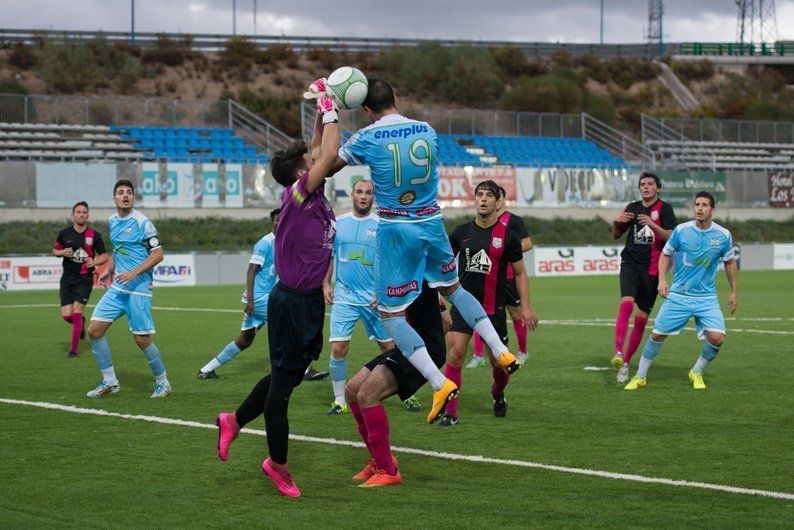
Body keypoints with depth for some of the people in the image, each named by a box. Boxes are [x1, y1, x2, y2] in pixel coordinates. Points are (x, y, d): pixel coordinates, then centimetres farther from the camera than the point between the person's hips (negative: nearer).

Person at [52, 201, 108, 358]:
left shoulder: (94, 235, -1)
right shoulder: (64, 233, 4)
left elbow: (104, 256, 6)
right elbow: (54, 250, 16)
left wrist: (95, 262, -15)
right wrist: (63, 252, -7)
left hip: (85, 278, -2)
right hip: (67, 278, 3)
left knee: (77, 311, -13)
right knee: (66, 315, -5)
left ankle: (73, 349, -2)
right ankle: (80, 324, 33)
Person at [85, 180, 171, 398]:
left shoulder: (142, 222, -10)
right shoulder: (112, 221, 10)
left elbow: (158, 254, -12)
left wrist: (135, 273, -22)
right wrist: (108, 270, 11)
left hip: (139, 289, -7)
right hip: (117, 287, 7)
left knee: (142, 339, -6)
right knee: (94, 330, -1)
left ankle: (162, 383, 14)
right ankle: (109, 382, 11)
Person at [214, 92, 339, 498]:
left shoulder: (312, 195, 6)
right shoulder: (297, 195, -17)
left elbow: (320, 150, 19)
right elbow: (329, 154, -24)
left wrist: (322, 112, 10)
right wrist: (329, 111, -12)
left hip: (308, 300, 9)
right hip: (293, 301, -9)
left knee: (291, 373, 18)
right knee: (284, 378, 2)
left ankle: (234, 421, 35)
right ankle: (278, 464, 12)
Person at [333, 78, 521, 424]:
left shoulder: (367, 139, -10)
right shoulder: (427, 130, 4)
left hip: (395, 231, -5)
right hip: (432, 223, 5)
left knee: (391, 315, 2)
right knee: (452, 288, 29)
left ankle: (439, 383, -12)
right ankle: (502, 353, 23)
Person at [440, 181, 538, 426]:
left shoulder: (508, 236, -2)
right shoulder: (461, 232, 3)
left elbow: (520, 273, 6)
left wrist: (526, 306, -1)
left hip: (494, 308, -1)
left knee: (499, 362, 5)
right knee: (455, 354, -13)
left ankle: (498, 394, 40)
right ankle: (450, 413, -6)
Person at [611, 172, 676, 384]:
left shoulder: (664, 209, 0)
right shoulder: (633, 208, 11)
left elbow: (671, 237, -13)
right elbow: (617, 235, 22)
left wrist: (653, 225, -28)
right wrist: (616, 222, 1)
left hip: (652, 269, -1)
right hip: (630, 264, 1)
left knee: (641, 319, 2)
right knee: (626, 303, -24)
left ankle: (626, 362, 13)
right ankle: (618, 352, -34)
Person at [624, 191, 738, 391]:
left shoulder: (723, 235, -4)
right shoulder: (681, 230, -7)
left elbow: (730, 263, 11)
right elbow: (665, 254, 5)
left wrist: (734, 292, 10)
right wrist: (662, 279, -9)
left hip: (707, 298, 1)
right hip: (678, 296, 0)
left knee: (717, 337, -16)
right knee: (657, 335, 0)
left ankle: (696, 373, 10)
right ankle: (641, 376, 20)